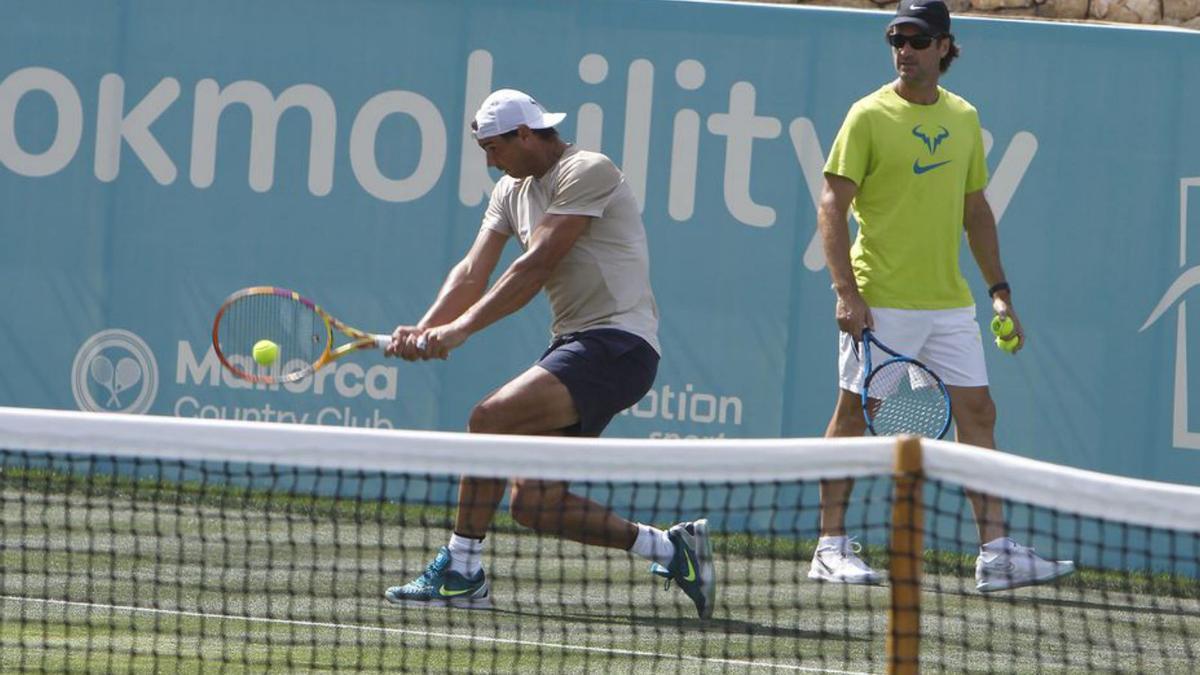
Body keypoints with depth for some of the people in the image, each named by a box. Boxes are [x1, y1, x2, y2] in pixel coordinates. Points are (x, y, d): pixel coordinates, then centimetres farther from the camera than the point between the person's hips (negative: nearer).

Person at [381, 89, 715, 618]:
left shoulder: (587, 172, -11)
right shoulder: (512, 190, 17)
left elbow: (536, 267, -20)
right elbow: (473, 274, 7)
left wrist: (461, 328, -24)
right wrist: (424, 330, -11)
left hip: (617, 342, -10)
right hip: (573, 343, 10)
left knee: (490, 417, -23)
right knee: (533, 504, 0)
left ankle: (461, 572, -18)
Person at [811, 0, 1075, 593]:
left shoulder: (963, 117, 11)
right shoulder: (869, 116, -5)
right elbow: (832, 205, -8)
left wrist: (1000, 290, 14)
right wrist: (846, 291, -17)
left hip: (950, 303, 5)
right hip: (880, 302, -5)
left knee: (977, 412, 0)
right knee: (855, 413, 1)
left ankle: (996, 551, 1)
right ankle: (832, 548, 10)